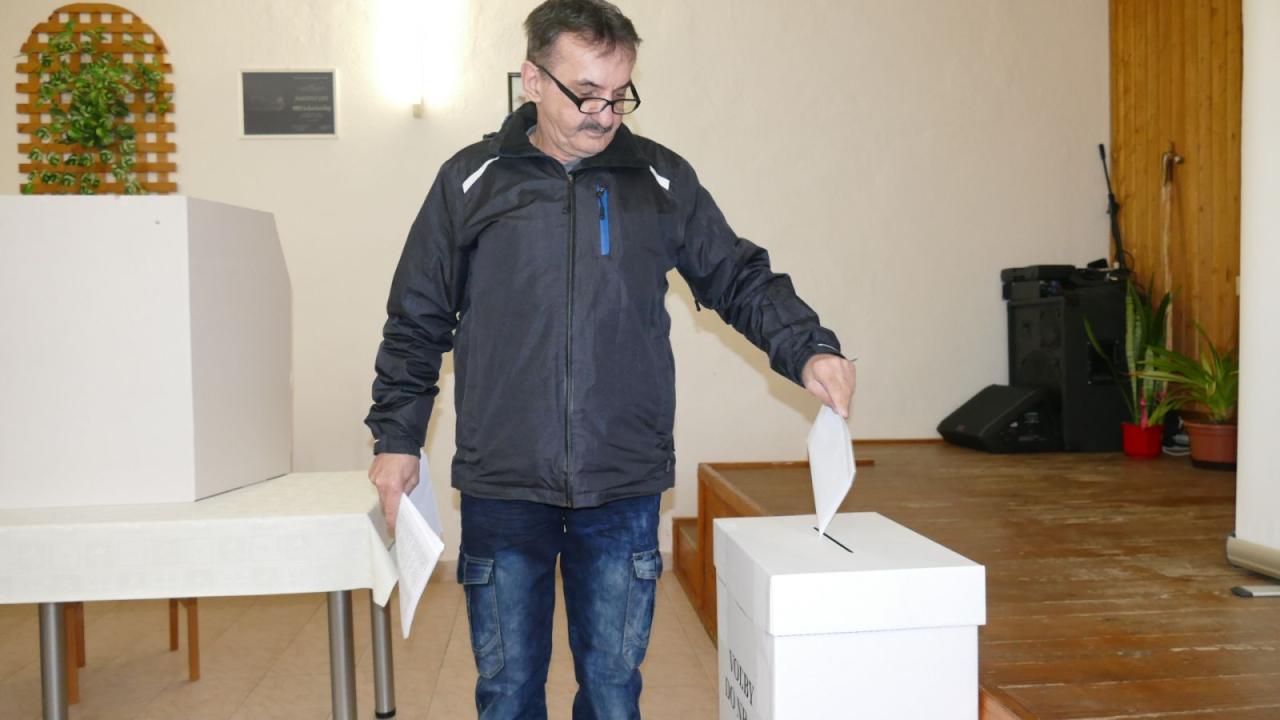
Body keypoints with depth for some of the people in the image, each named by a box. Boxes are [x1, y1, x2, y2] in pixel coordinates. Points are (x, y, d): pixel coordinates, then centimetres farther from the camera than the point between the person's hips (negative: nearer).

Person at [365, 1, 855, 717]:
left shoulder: (662, 179, 5)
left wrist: (808, 349, -8)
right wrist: (396, 438, 4)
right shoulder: (472, 181, 3)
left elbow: (742, 280, 9)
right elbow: (418, 322, 8)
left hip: (625, 491, 1)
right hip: (502, 487, 0)